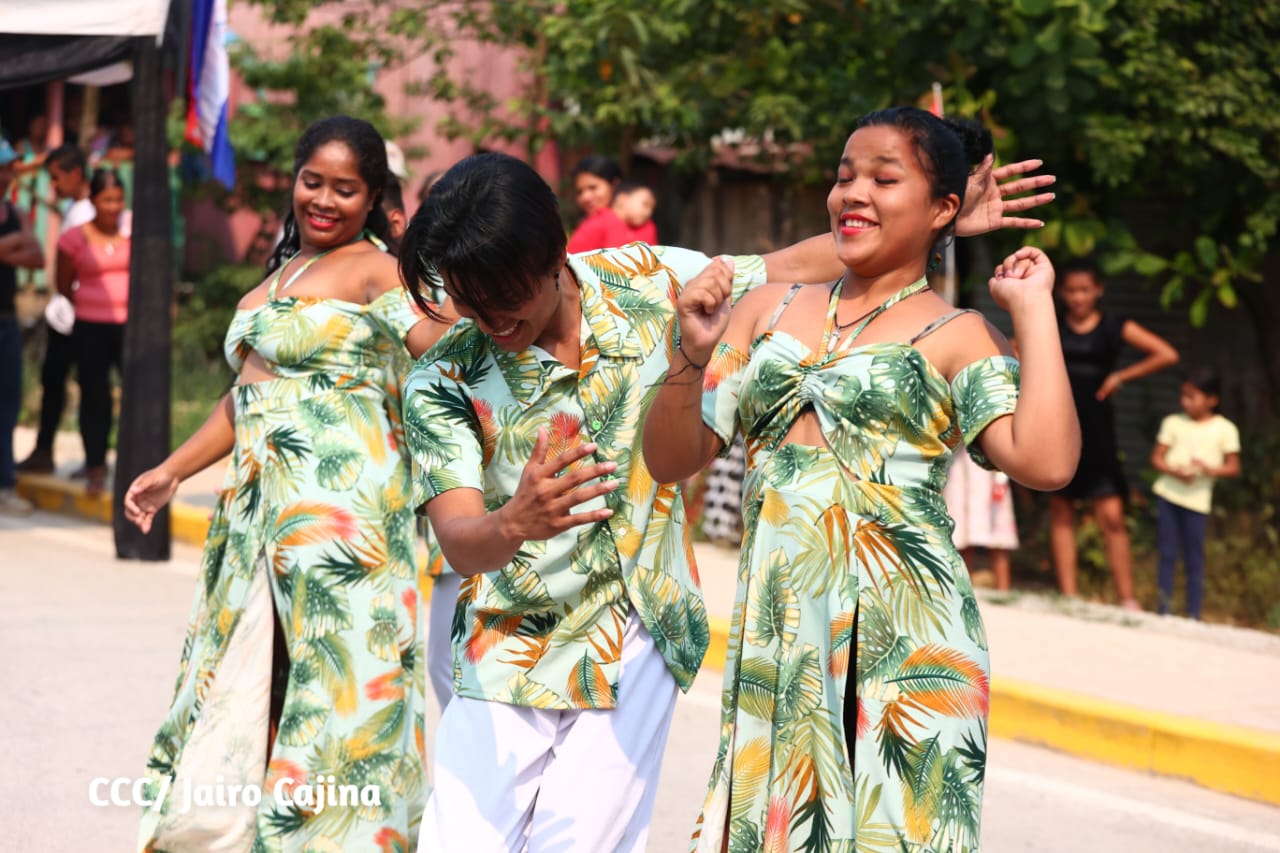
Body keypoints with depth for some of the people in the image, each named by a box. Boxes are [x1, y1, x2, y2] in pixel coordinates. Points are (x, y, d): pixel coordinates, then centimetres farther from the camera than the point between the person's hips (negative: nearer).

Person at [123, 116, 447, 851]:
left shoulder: (375, 268, -4)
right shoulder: (279, 274, 20)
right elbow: (248, 394, 26)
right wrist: (172, 472, 23)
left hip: (339, 506, -8)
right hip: (261, 506, 8)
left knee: (327, 687, -6)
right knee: (242, 683, 10)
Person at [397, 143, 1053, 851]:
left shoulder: (644, 283, -6)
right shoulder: (442, 383, -12)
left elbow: (794, 268, 5)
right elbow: (459, 539, -24)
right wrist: (514, 523, -48)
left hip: (634, 653, 0)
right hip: (506, 654, 0)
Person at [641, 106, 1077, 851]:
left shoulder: (957, 338, 2)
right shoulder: (770, 310, 14)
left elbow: (1046, 461, -16)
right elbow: (673, 459, 13)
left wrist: (1033, 309, -7)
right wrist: (693, 355, -4)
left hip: (903, 649, -4)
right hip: (774, 637, 4)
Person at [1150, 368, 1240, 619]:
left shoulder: (1225, 429, 1)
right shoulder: (1173, 423, 7)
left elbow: (1233, 467, 0)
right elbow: (1157, 458, 5)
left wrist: (1211, 470, -19)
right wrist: (1174, 471, -15)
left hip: (1197, 499, -2)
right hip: (1168, 493, 2)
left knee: (1194, 559, 0)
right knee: (1167, 554, 5)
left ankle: (1193, 615, 4)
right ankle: (1164, 611, 10)